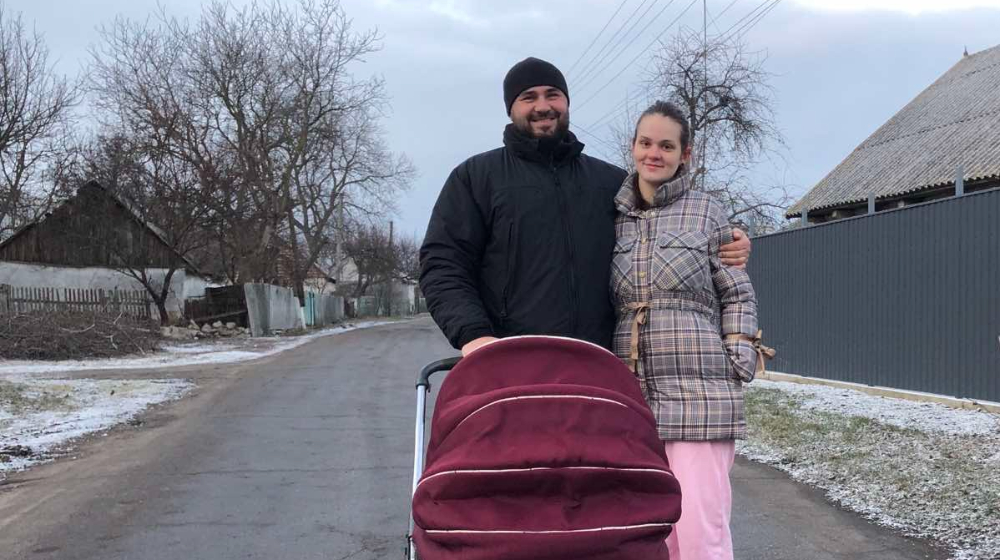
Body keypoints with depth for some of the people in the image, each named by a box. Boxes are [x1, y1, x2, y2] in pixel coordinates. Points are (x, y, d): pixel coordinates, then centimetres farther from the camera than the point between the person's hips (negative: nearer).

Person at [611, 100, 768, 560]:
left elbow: (737, 296, 5)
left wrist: (739, 368, -5)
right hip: (632, 391, 4)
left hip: (698, 390, -4)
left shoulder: (707, 212, 3)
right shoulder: (615, 218, 12)